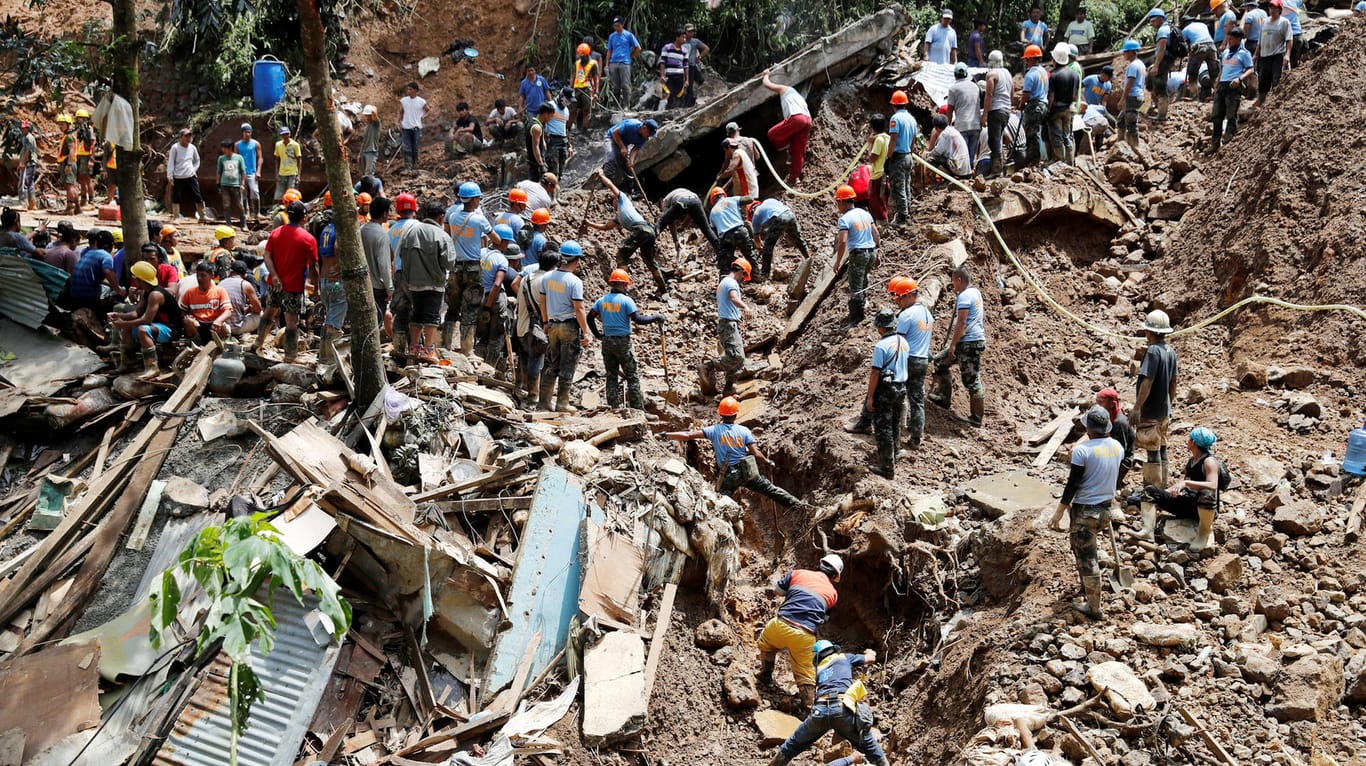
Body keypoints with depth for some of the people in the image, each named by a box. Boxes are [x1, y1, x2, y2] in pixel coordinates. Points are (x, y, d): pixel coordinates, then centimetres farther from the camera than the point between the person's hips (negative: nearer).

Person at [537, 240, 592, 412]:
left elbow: (542, 301, 12)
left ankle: (543, 400, 15)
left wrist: (546, 322, 24)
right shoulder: (575, 281, -15)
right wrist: (585, 333, -12)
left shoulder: (548, 277, 3)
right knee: (567, 366, 2)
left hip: (553, 325, 6)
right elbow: (579, 309, -17)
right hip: (570, 326, -6)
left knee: (551, 364, 14)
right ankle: (562, 403, 5)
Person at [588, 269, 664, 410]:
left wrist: (597, 334, 18)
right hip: (623, 341, -5)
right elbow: (638, 319, -16)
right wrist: (655, 317, -5)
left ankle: (613, 407, 10)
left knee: (611, 376, 11)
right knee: (632, 376, 4)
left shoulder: (602, 300, 5)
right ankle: (638, 408, 4)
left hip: (607, 342, 5)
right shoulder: (626, 300, -11)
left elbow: (590, 317, 7)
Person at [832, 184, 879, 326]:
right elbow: (877, 235, 12)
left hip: (858, 254, -7)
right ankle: (863, 299, 41)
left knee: (855, 287, 0)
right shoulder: (865, 213, 10)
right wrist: (876, 255, 19)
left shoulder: (845, 219, -12)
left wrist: (838, 262, -14)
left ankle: (856, 316, 3)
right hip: (871, 252, 7)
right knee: (863, 276, 31)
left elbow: (842, 242, -21)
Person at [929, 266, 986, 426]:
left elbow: (961, 322, -21)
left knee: (972, 379, -4)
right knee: (940, 361, 18)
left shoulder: (964, 296, -16)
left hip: (969, 342, -10)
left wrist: (953, 344, -18)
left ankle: (977, 417, 1)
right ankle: (944, 398, 20)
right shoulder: (976, 292, 14)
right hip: (977, 339, 10)